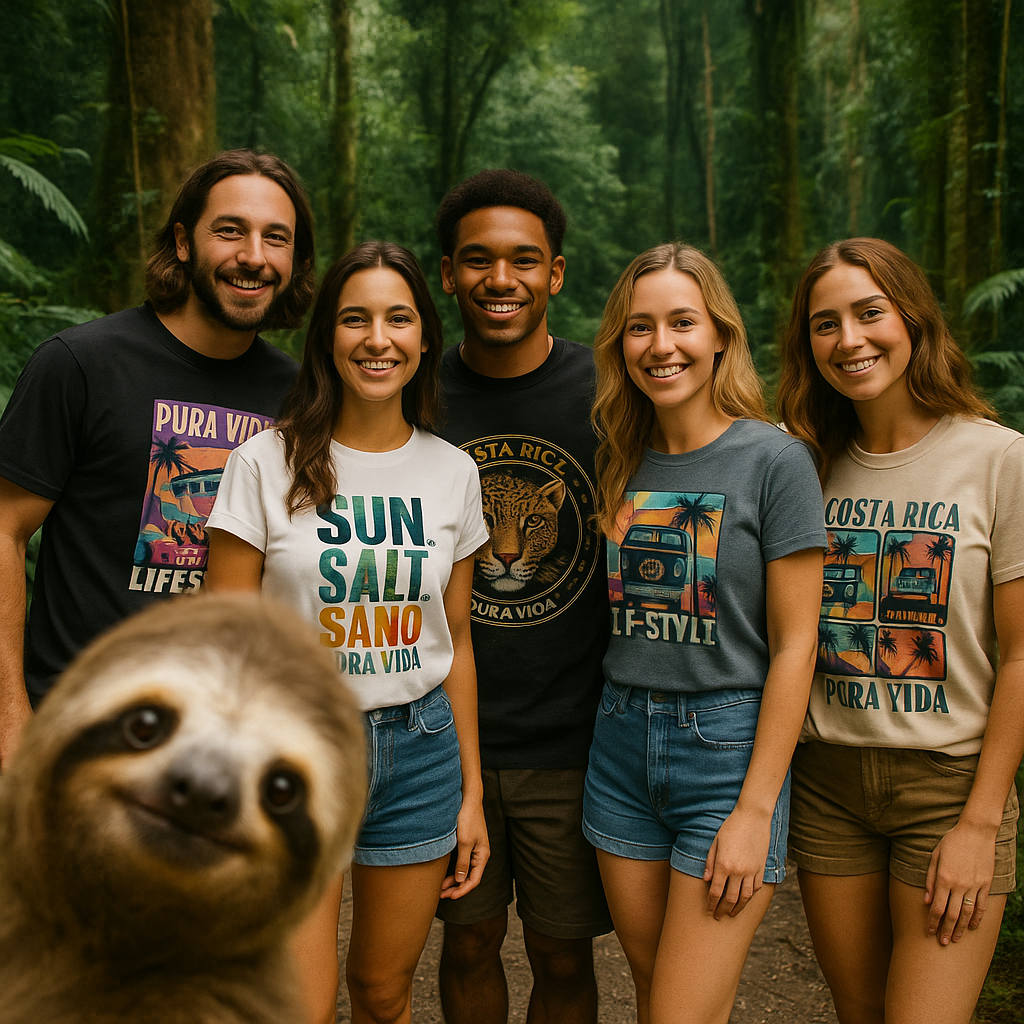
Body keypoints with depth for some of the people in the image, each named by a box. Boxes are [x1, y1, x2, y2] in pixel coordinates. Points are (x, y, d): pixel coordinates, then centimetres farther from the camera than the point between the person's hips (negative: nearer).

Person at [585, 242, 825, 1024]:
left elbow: (793, 645, -11)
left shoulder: (774, 460, -10)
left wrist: (756, 810, -13)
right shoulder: (622, 464, 6)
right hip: (623, 745, 5)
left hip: (729, 751, -5)